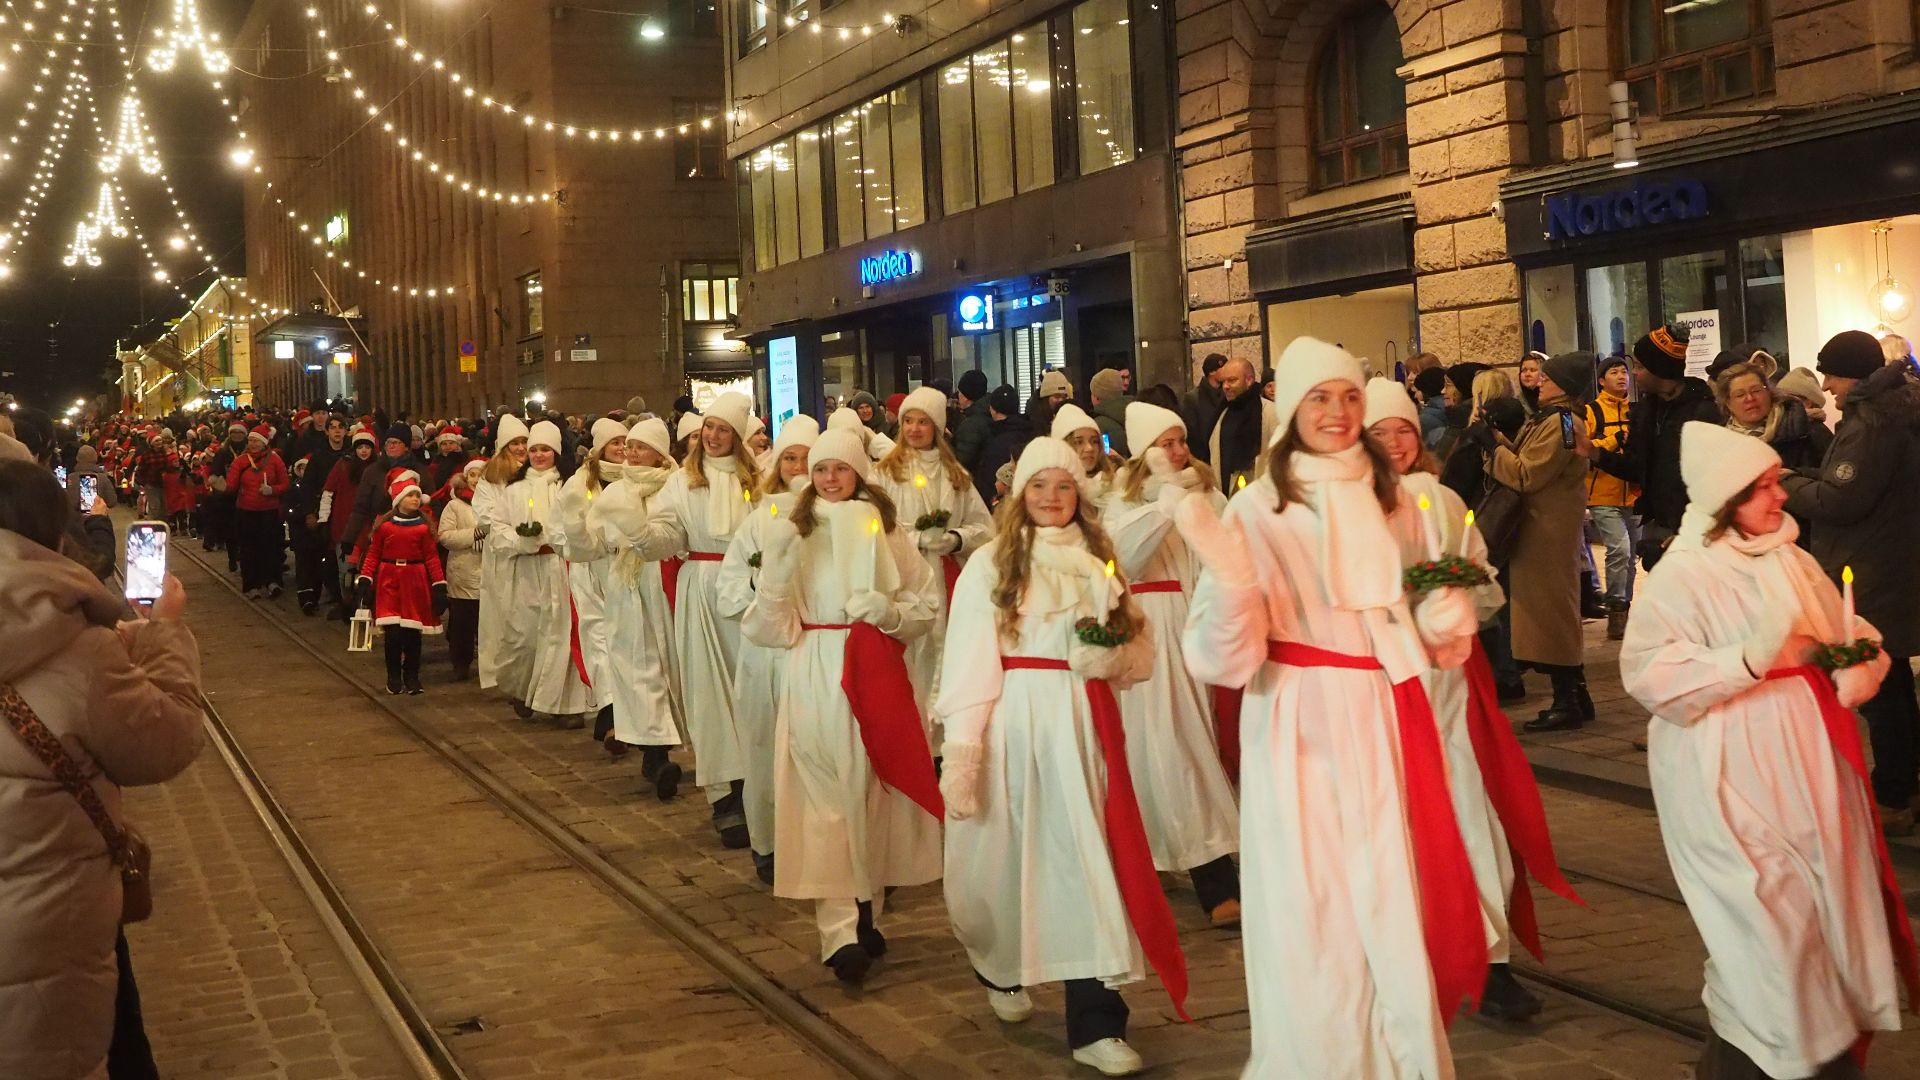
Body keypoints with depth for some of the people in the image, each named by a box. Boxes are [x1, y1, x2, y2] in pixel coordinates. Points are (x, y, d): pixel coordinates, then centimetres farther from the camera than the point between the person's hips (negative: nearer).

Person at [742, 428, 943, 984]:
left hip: (879, 673, 1)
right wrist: (775, 565, -15)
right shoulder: (794, 533, 4)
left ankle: (869, 912, 24)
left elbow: (926, 604, 9)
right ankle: (840, 933, -6)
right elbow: (771, 626, -2)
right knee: (825, 801, -6)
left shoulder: (886, 530, 5)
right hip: (815, 677, -1)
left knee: (875, 794, 7)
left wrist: (891, 611, -11)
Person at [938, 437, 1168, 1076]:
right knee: (1009, 857, 9)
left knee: (1090, 859, -4)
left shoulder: (1099, 561, 12)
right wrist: (961, 754, -13)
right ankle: (1001, 969, 40)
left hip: (1084, 724, 2)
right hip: (1015, 724, -2)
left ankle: (1096, 1023, 0)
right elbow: (968, 663, -5)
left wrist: (1111, 659, -9)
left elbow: (1140, 652, 14)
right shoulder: (991, 564, 1)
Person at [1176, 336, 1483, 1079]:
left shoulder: (1391, 499, 8)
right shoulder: (1257, 510, -7)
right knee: (1314, 916, 1)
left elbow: (1431, 640, 17)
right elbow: (1227, 660, -14)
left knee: (1398, 911, 9)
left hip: (1388, 728, 4)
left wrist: (1446, 618, -6)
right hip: (1301, 737, -4)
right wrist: (1229, 572, -30)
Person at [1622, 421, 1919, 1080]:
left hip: (1810, 765, 7)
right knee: (1764, 922, -5)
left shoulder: (1792, 561, 8)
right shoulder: (1681, 574, -12)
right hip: (1731, 778, -7)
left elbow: (1847, 631, 18)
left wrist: (1861, 668, -5)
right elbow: (1647, 672, -20)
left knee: (1831, 901, 13)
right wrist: (1749, 658, -26)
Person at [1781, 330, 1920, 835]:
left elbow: (1839, 500, -22)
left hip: (1870, 580, -11)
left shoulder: (1872, 423, -20)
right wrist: (1800, 478, 4)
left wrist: (1786, 488, -7)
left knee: (1876, 690, -4)